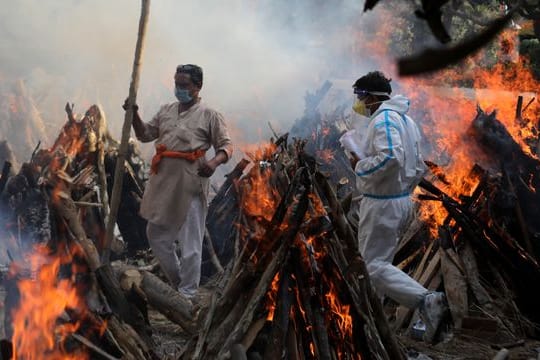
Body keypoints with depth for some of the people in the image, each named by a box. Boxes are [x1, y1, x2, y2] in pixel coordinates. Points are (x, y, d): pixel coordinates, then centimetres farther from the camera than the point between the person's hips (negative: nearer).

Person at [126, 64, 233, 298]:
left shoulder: (209, 115, -3)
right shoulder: (166, 111, 14)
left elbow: (226, 145, -5)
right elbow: (144, 134, 20)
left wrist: (214, 162, -25)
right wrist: (134, 114, 3)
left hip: (190, 184, -7)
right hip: (163, 183, 7)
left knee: (189, 242, -2)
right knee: (156, 235, 15)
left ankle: (187, 294, 8)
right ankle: (178, 282, 31)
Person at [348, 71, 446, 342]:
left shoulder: (383, 119, -17)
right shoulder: (405, 119, 13)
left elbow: (390, 157, -34)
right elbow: (418, 168, 17)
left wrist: (361, 165, -19)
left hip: (380, 205, -10)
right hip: (402, 201, 10)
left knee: (376, 264, -7)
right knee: (381, 259, 21)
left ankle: (425, 301, -21)